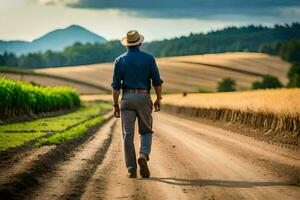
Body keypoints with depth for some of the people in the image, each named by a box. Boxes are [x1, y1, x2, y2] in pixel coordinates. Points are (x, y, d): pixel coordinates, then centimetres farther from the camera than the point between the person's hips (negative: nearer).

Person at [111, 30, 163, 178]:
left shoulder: (120, 60, 4)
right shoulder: (148, 58, 2)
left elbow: (116, 85, 1)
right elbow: (157, 82, -2)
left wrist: (115, 105, 5)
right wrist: (158, 99, 10)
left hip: (127, 99, 0)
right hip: (144, 98, 0)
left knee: (128, 134, 3)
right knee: (146, 131, 14)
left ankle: (131, 170, -1)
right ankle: (144, 156, -14)